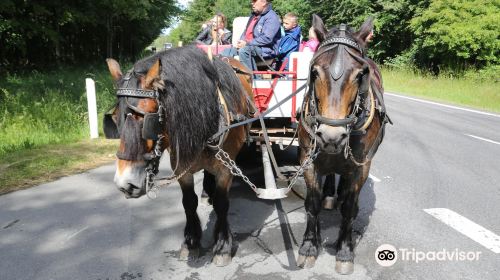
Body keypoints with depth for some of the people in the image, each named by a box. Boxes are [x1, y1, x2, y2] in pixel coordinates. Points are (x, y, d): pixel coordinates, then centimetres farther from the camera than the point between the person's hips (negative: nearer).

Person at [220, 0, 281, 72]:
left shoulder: (271, 17, -9)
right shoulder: (254, 15, 19)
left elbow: (267, 38, -20)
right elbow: (246, 32, 22)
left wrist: (247, 43, -19)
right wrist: (241, 42, 0)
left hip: (265, 50, -9)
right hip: (249, 47, 9)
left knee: (244, 50, -36)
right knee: (226, 52, -1)